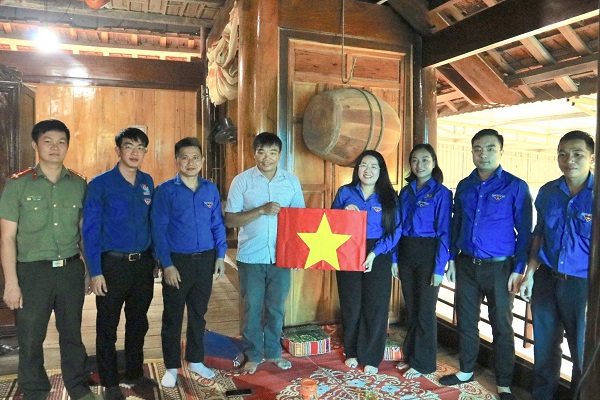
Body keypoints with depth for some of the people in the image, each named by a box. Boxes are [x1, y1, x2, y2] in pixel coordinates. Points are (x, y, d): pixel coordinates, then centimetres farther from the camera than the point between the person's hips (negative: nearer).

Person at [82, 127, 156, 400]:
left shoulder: (147, 183, 5)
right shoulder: (100, 184, -8)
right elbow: (90, 230, -8)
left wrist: (153, 259, 7)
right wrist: (95, 272, -12)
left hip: (143, 263, 4)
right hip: (112, 265, -4)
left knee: (138, 323, 16)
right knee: (107, 327, 9)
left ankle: (135, 374, 34)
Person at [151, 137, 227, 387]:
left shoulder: (211, 189, 3)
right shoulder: (165, 191, -7)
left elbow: (218, 225, 9)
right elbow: (158, 230, -9)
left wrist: (220, 256, 3)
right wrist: (167, 264, -13)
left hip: (205, 260, 3)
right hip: (177, 261, -3)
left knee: (198, 313, 15)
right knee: (172, 316, 9)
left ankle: (195, 360, 32)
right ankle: (171, 367, 26)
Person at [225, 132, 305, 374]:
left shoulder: (292, 181, 3)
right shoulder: (242, 181, -4)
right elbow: (229, 220, -8)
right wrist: (261, 211, -20)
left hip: (281, 256, 2)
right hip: (251, 256, -2)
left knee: (276, 307, 14)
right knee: (252, 308, 9)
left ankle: (273, 352, 32)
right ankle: (253, 355, 27)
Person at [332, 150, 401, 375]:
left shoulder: (388, 197, 1)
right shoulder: (345, 192, 4)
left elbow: (395, 231, -6)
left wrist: (374, 253, -17)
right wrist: (343, 212, -13)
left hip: (377, 257, -1)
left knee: (375, 306, 4)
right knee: (351, 305, 9)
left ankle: (371, 357, 20)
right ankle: (352, 351, 28)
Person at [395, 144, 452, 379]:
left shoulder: (441, 193, -8)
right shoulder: (405, 192, 8)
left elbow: (444, 233, -11)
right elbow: (399, 227, 10)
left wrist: (439, 268, -15)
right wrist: (394, 259, 6)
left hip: (428, 254, -5)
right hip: (406, 253, 5)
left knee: (425, 310, 5)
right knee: (410, 308, 16)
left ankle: (423, 364, 20)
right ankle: (410, 355, 32)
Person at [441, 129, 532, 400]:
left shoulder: (516, 187, -7)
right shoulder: (464, 186, 6)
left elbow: (525, 232, -5)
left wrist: (519, 269, -10)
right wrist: (452, 259, 9)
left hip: (499, 268, -4)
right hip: (466, 265, 4)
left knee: (502, 326, 8)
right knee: (466, 321, 14)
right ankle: (466, 370, 32)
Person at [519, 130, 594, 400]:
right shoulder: (547, 192, 2)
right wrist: (530, 273, 7)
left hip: (583, 285, -4)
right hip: (546, 280, 4)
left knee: (583, 352, 10)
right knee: (544, 345, 17)